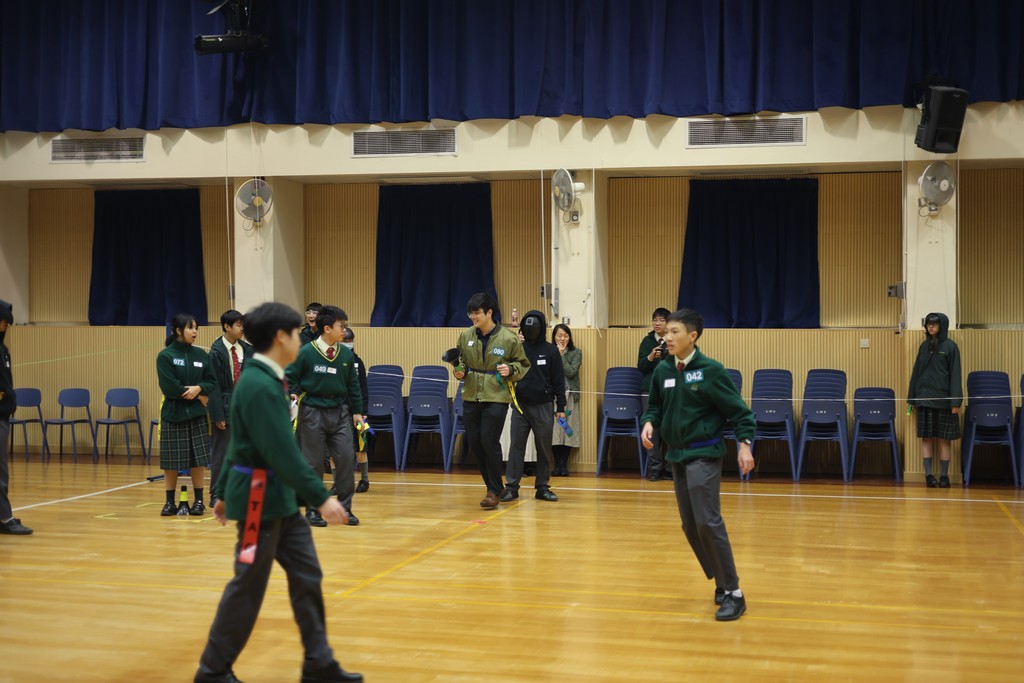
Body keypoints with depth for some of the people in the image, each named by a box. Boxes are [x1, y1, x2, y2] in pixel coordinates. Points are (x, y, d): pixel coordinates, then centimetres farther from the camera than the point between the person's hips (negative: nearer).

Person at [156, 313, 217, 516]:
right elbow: (169, 387, -13)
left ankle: (199, 500, 13)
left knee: (198, 459, 4)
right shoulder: (165, 356, -6)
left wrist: (199, 388, -16)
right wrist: (198, 396, -10)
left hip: (197, 414, 3)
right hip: (173, 414, -3)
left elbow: (212, 382, 5)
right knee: (171, 461, 2)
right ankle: (170, 502, 12)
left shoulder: (201, 354, 5)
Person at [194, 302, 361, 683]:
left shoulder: (264, 380, 10)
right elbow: (282, 453, -25)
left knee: (307, 576, 10)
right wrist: (321, 498, -24)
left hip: (279, 498, 10)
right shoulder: (261, 386, -21)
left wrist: (225, 493, 24)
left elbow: (240, 444, 17)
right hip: (260, 499, -10)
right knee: (248, 588, 1)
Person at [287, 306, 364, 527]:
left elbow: (353, 385, 12)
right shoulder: (305, 352, -8)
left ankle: (345, 508, 10)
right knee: (313, 463, 3)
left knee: (346, 457, -2)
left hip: (339, 411, 3)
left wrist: (357, 411, 12)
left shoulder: (346, 354, 3)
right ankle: (312, 510, 15)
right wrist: (292, 395, -17)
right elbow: (290, 378, 1)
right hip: (312, 411, -3)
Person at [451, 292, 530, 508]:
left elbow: (523, 365, 4)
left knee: (489, 442, -10)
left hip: (496, 399, -5)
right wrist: (459, 371, -5)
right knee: (475, 444, 7)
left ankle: (494, 491, 5)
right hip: (470, 398, 5)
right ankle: (493, 486, 24)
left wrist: (510, 370, -16)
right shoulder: (465, 336, 2)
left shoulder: (509, 338, -8)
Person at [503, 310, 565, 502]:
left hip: (543, 406, 0)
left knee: (544, 449, 5)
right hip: (520, 405, 0)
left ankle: (542, 487, 14)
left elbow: (558, 380, 3)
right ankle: (511, 486, 5)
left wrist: (561, 407, 0)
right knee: (516, 446, 0)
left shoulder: (551, 350, 1)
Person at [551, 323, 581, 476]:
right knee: (554, 429, -4)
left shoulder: (576, 353, 7)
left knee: (567, 429, -2)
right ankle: (557, 464, 4)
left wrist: (561, 355, -5)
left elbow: (571, 372, -7)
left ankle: (564, 465, 4)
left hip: (569, 395, 0)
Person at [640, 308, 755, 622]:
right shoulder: (663, 371, 4)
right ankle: (721, 584, 22)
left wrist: (744, 444, -18)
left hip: (704, 455, -7)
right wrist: (650, 422, -5)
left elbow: (738, 409, -9)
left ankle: (733, 594, -5)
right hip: (677, 455, 7)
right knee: (690, 526, 8)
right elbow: (655, 405, 16)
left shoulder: (710, 370, -12)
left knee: (708, 522, -13)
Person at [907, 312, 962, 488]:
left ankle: (944, 475, 5)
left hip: (943, 399, -3)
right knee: (927, 437, 1)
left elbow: (955, 375, -4)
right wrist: (912, 398, 10)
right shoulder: (924, 345, 10)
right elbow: (916, 371, 13)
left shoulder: (950, 346, -1)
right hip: (924, 398, 3)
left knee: (943, 439, 1)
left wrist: (956, 401, -11)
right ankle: (928, 474, 2)